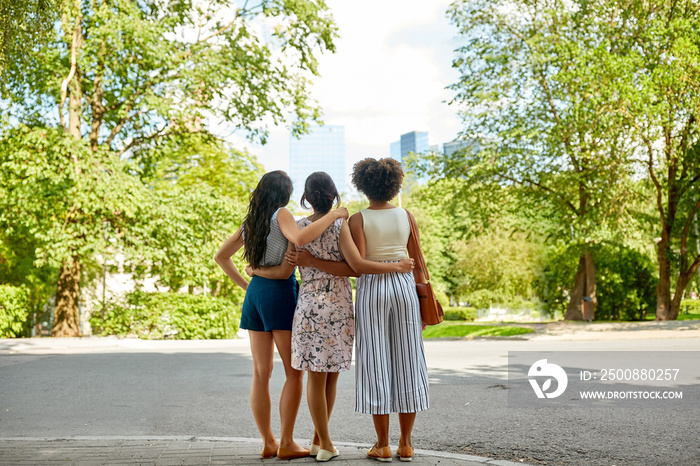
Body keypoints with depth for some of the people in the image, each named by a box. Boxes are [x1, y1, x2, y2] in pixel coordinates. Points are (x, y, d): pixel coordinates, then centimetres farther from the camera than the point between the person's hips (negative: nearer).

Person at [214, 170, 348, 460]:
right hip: (280, 292, -7)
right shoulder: (280, 214, -7)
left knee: (261, 373, 8)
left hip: (255, 292, 7)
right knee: (294, 372, 0)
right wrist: (332, 215, -19)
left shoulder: (249, 223, 13)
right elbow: (300, 238, -28)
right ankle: (286, 444, -2)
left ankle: (268, 442, 13)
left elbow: (221, 256, 19)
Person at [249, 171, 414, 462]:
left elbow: (285, 271, -1)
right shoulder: (340, 225, -6)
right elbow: (357, 267, -16)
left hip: (310, 306, 1)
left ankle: (325, 443, 9)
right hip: (340, 307, -1)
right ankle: (319, 439, 17)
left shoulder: (298, 228, 0)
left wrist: (255, 271, 15)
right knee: (330, 376, 10)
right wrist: (397, 266, -7)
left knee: (317, 377, 6)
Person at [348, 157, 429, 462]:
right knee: (406, 363, 7)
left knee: (376, 365, 2)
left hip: (371, 289, -2)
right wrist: (423, 304, 13)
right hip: (404, 288, 2)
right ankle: (406, 444, 9)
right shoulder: (407, 217, 5)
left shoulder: (358, 219, -5)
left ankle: (383, 445, 4)